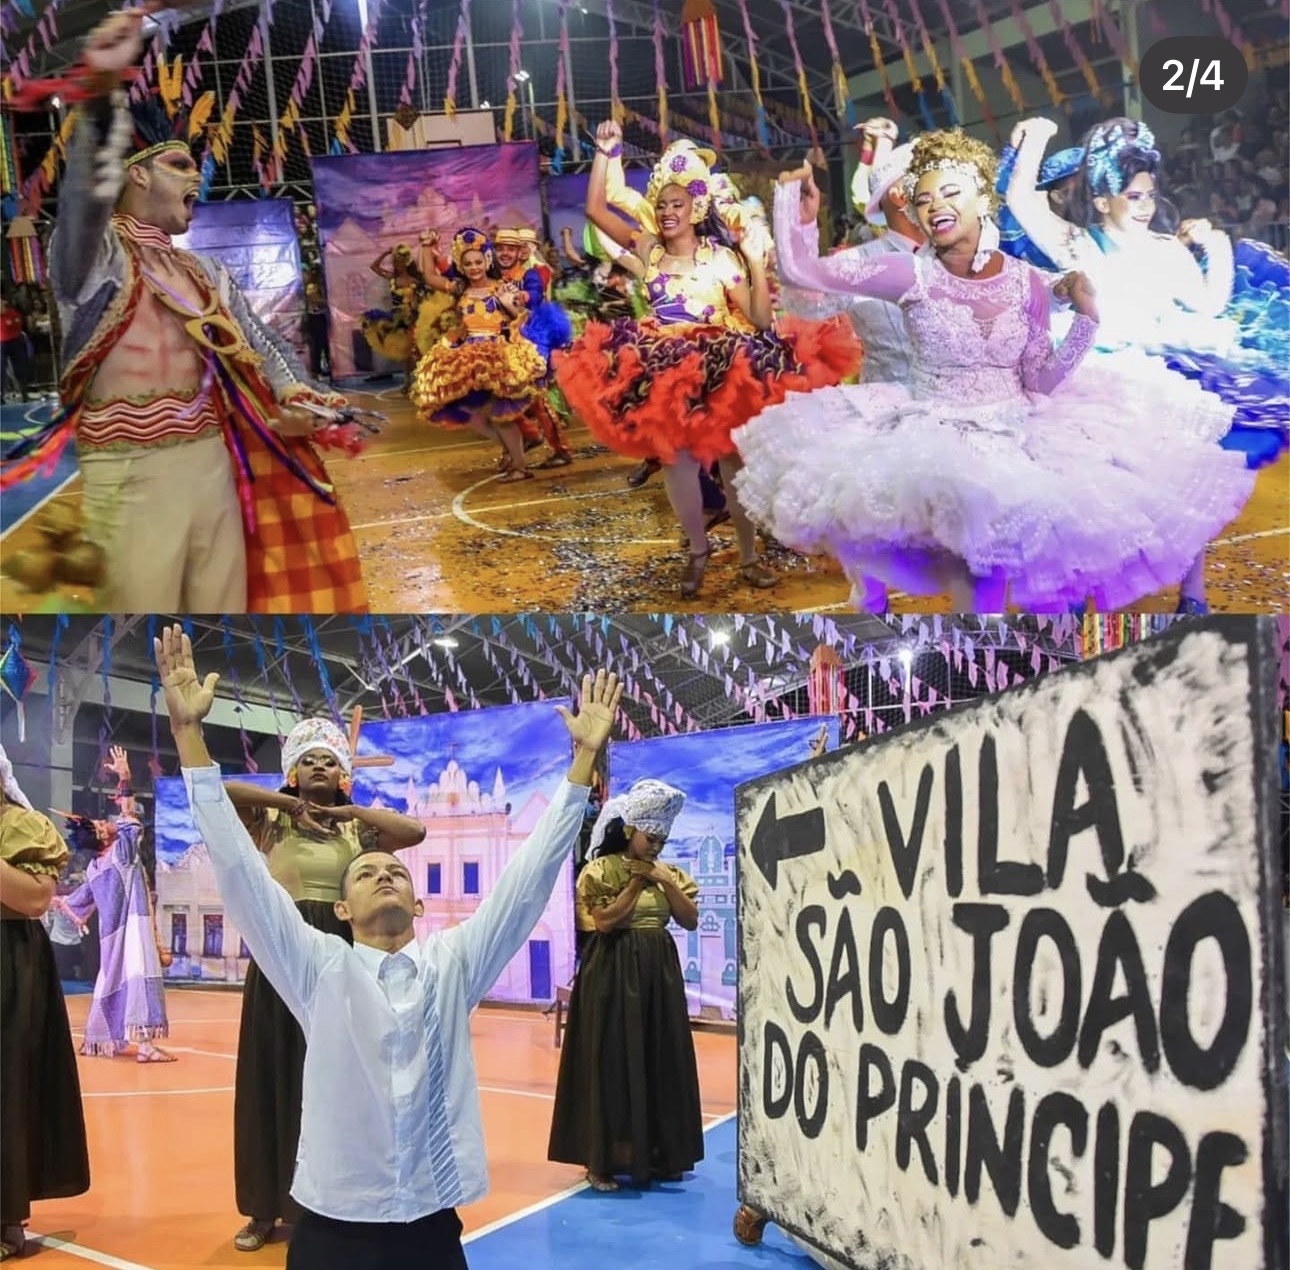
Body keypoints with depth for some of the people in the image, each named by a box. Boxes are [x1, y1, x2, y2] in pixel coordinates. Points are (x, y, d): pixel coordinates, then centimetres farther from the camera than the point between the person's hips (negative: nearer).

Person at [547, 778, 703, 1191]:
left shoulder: (669, 873, 10)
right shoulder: (601, 870, -7)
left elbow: (690, 920, 3)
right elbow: (605, 922, -17)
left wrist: (666, 882, -7)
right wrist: (636, 882, -12)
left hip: (659, 972, 6)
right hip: (614, 973, -6)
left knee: (661, 1062, 7)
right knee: (611, 1062, -4)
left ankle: (655, 1154, 17)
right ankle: (601, 1159, 3)